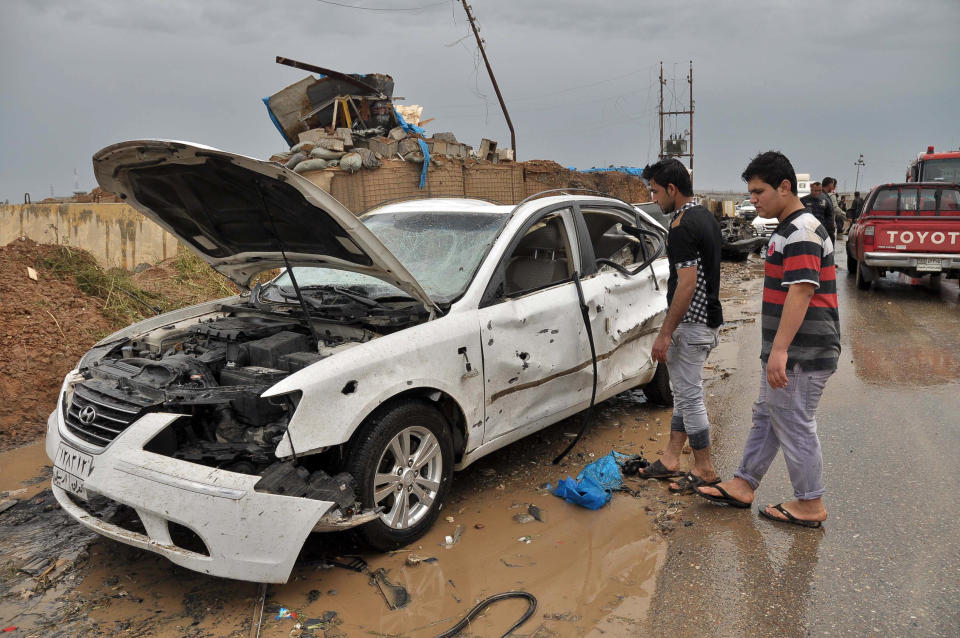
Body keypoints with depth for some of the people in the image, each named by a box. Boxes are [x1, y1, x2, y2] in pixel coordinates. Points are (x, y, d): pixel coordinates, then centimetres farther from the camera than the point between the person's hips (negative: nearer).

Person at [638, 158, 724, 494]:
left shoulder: (682, 226, -20)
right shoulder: (706, 217, 11)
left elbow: (687, 284, -25)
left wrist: (665, 333, -20)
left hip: (691, 323, -11)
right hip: (707, 317, 11)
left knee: (690, 395, 0)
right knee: (683, 392, 16)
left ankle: (705, 470, 13)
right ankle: (671, 460, 26)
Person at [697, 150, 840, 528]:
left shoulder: (801, 231, -18)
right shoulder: (790, 229, 15)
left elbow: (801, 291, -28)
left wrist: (779, 349, -32)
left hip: (800, 356, -11)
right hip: (788, 352, 11)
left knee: (795, 426, 1)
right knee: (766, 418, 17)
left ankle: (810, 506, 16)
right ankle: (742, 486, 28)